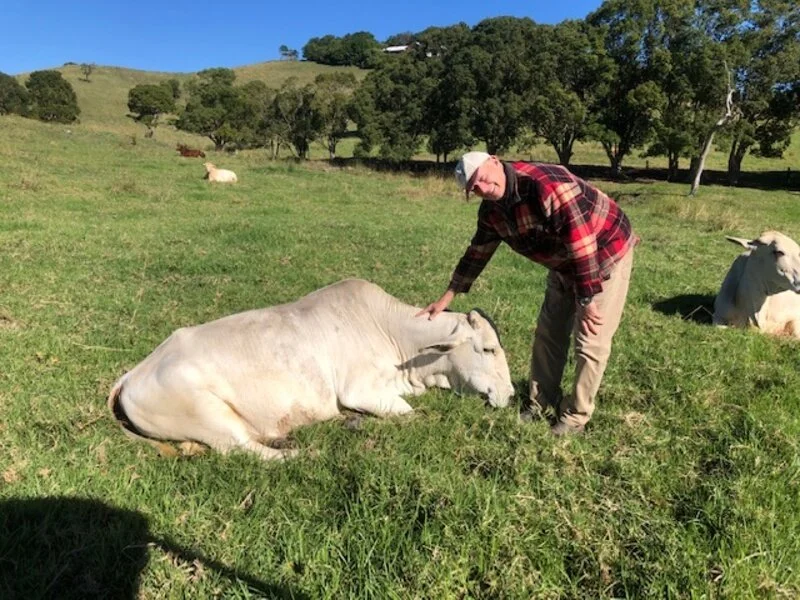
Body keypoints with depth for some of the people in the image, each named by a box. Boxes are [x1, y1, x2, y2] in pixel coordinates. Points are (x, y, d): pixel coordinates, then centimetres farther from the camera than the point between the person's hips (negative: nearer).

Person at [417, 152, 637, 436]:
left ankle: (576, 415, 11)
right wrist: (447, 297, 7)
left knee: (590, 340, -5)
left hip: (606, 252, -8)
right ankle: (542, 401, 26)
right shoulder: (492, 210, -7)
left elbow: (581, 239, -34)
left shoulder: (546, 184, -34)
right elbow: (478, 252, 5)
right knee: (548, 333, 11)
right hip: (564, 263, 8)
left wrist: (587, 300, -31)